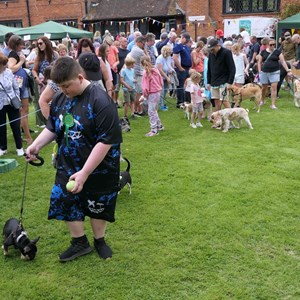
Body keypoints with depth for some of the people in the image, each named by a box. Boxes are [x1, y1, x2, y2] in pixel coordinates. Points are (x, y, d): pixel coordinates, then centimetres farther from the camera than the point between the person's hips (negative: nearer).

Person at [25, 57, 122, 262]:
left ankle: (99, 241, 40)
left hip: (99, 169, -5)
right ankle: (80, 243, 33)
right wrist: (36, 145, -8)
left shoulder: (100, 101, -23)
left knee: (98, 207, 14)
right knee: (66, 203, 10)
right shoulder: (60, 99, -2)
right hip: (68, 167, 5)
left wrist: (84, 173, -26)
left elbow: (106, 141, -25)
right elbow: (53, 129, 11)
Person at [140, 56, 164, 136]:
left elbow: (145, 86, -15)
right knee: (154, 110, 22)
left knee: (151, 112, -4)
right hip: (158, 91, 8)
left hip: (152, 93, -8)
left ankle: (154, 130, -5)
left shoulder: (146, 72, -15)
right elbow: (161, 82, 9)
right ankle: (159, 125, 31)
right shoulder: (155, 70, 4)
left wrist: (145, 95, -2)